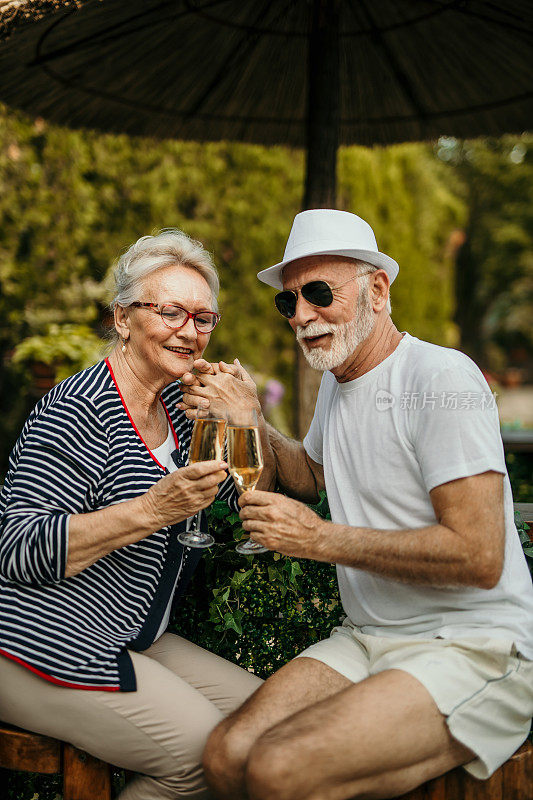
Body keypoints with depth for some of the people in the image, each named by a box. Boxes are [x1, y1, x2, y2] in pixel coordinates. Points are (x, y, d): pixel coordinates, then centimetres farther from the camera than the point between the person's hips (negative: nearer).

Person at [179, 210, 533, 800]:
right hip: (368, 637, 7)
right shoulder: (336, 380, 13)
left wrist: (321, 539, -16)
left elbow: (479, 558, -20)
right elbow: (308, 477, 29)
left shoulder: (442, 379, -14)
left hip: (475, 647, -7)